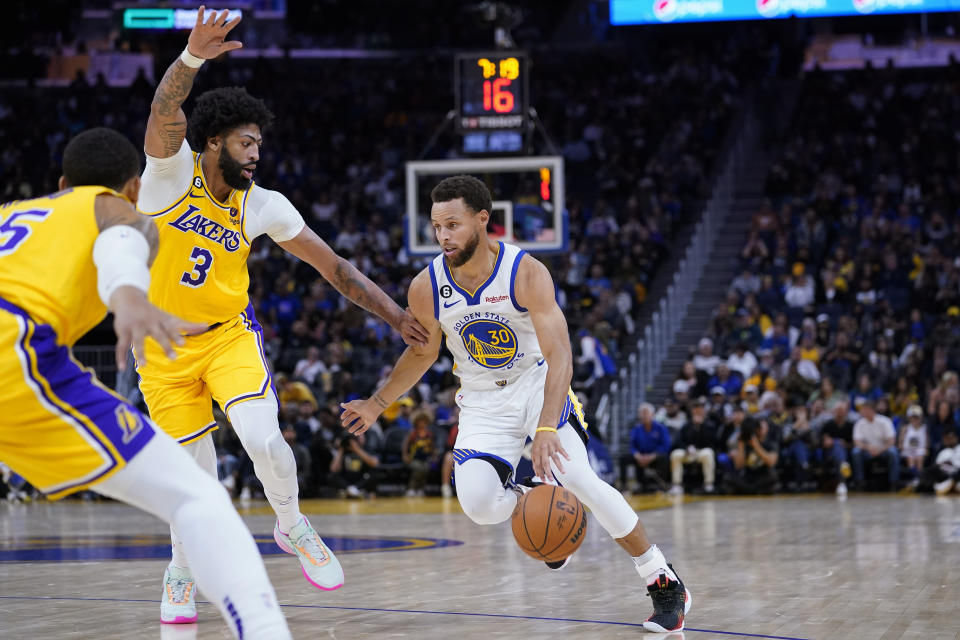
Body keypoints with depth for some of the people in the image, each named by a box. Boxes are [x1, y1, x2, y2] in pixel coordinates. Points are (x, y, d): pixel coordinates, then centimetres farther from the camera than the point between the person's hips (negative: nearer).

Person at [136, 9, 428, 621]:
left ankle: (293, 527, 6)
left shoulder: (262, 206, -6)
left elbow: (335, 267, 0)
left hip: (229, 334, 1)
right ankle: (183, 571, 30)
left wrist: (395, 314, -6)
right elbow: (165, 116, -35)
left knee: (262, 436, -24)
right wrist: (193, 57, -53)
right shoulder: (173, 173, -14)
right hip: (165, 348, -1)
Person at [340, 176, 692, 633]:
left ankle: (665, 584, -11)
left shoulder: (526, 273, -23)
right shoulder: (427, 288, -12)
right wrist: (377, 404, 5)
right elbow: (423, 353, 10)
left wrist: (546, 428, -45)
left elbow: (559, 354, -32)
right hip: (484, 401, 3)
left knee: (575, 478, -24)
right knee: (478, 504, -22)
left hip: (538, 385, -3)